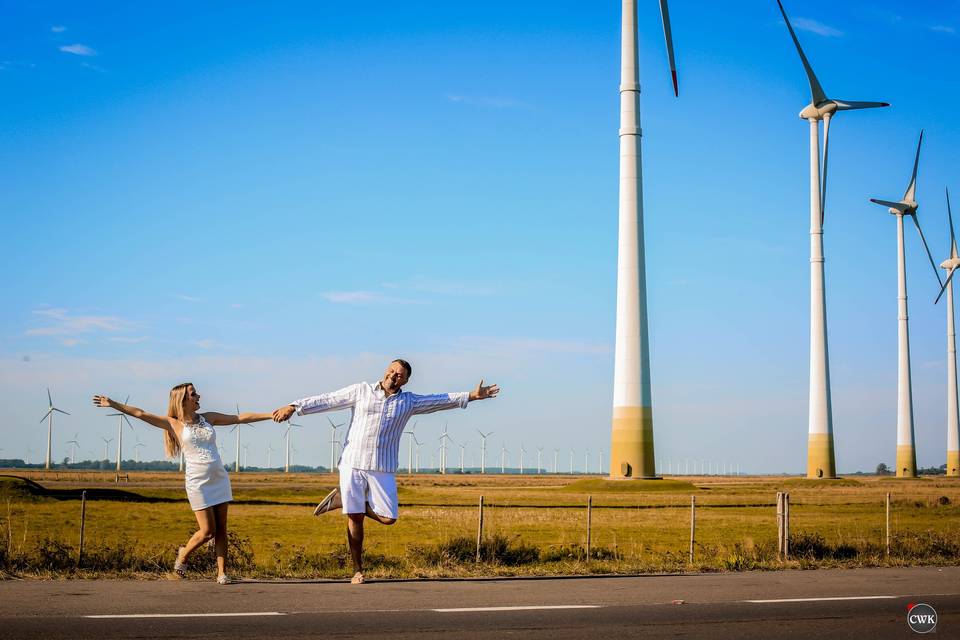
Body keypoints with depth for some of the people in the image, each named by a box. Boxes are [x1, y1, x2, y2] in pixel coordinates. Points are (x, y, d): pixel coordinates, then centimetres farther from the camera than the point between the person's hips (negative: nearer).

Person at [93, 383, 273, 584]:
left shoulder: (208, 418, 10)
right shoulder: (175, 424, 0)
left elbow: (241, 418, 10)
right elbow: (141, 414, -2)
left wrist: (272, 415, 7)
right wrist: (113, 404, -5)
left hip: (220, 479, 4)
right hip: (197, 483, -4)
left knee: (221, 530, 1)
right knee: (207, 531, -5)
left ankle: (222, 573, 5)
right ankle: (184, 554, 23)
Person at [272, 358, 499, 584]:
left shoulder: (408, 402, 9)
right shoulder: (361, 391, 4)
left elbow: (441, 400, 12)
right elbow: (327, 400, 2)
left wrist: (472, 396, 7)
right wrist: (294, 407, -5)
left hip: (382, 469, 2)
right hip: (352, 464, -2)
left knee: (388, 518, -4)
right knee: (355, 518, -1)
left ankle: (343, 499, 18)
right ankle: (357, 570, 13)